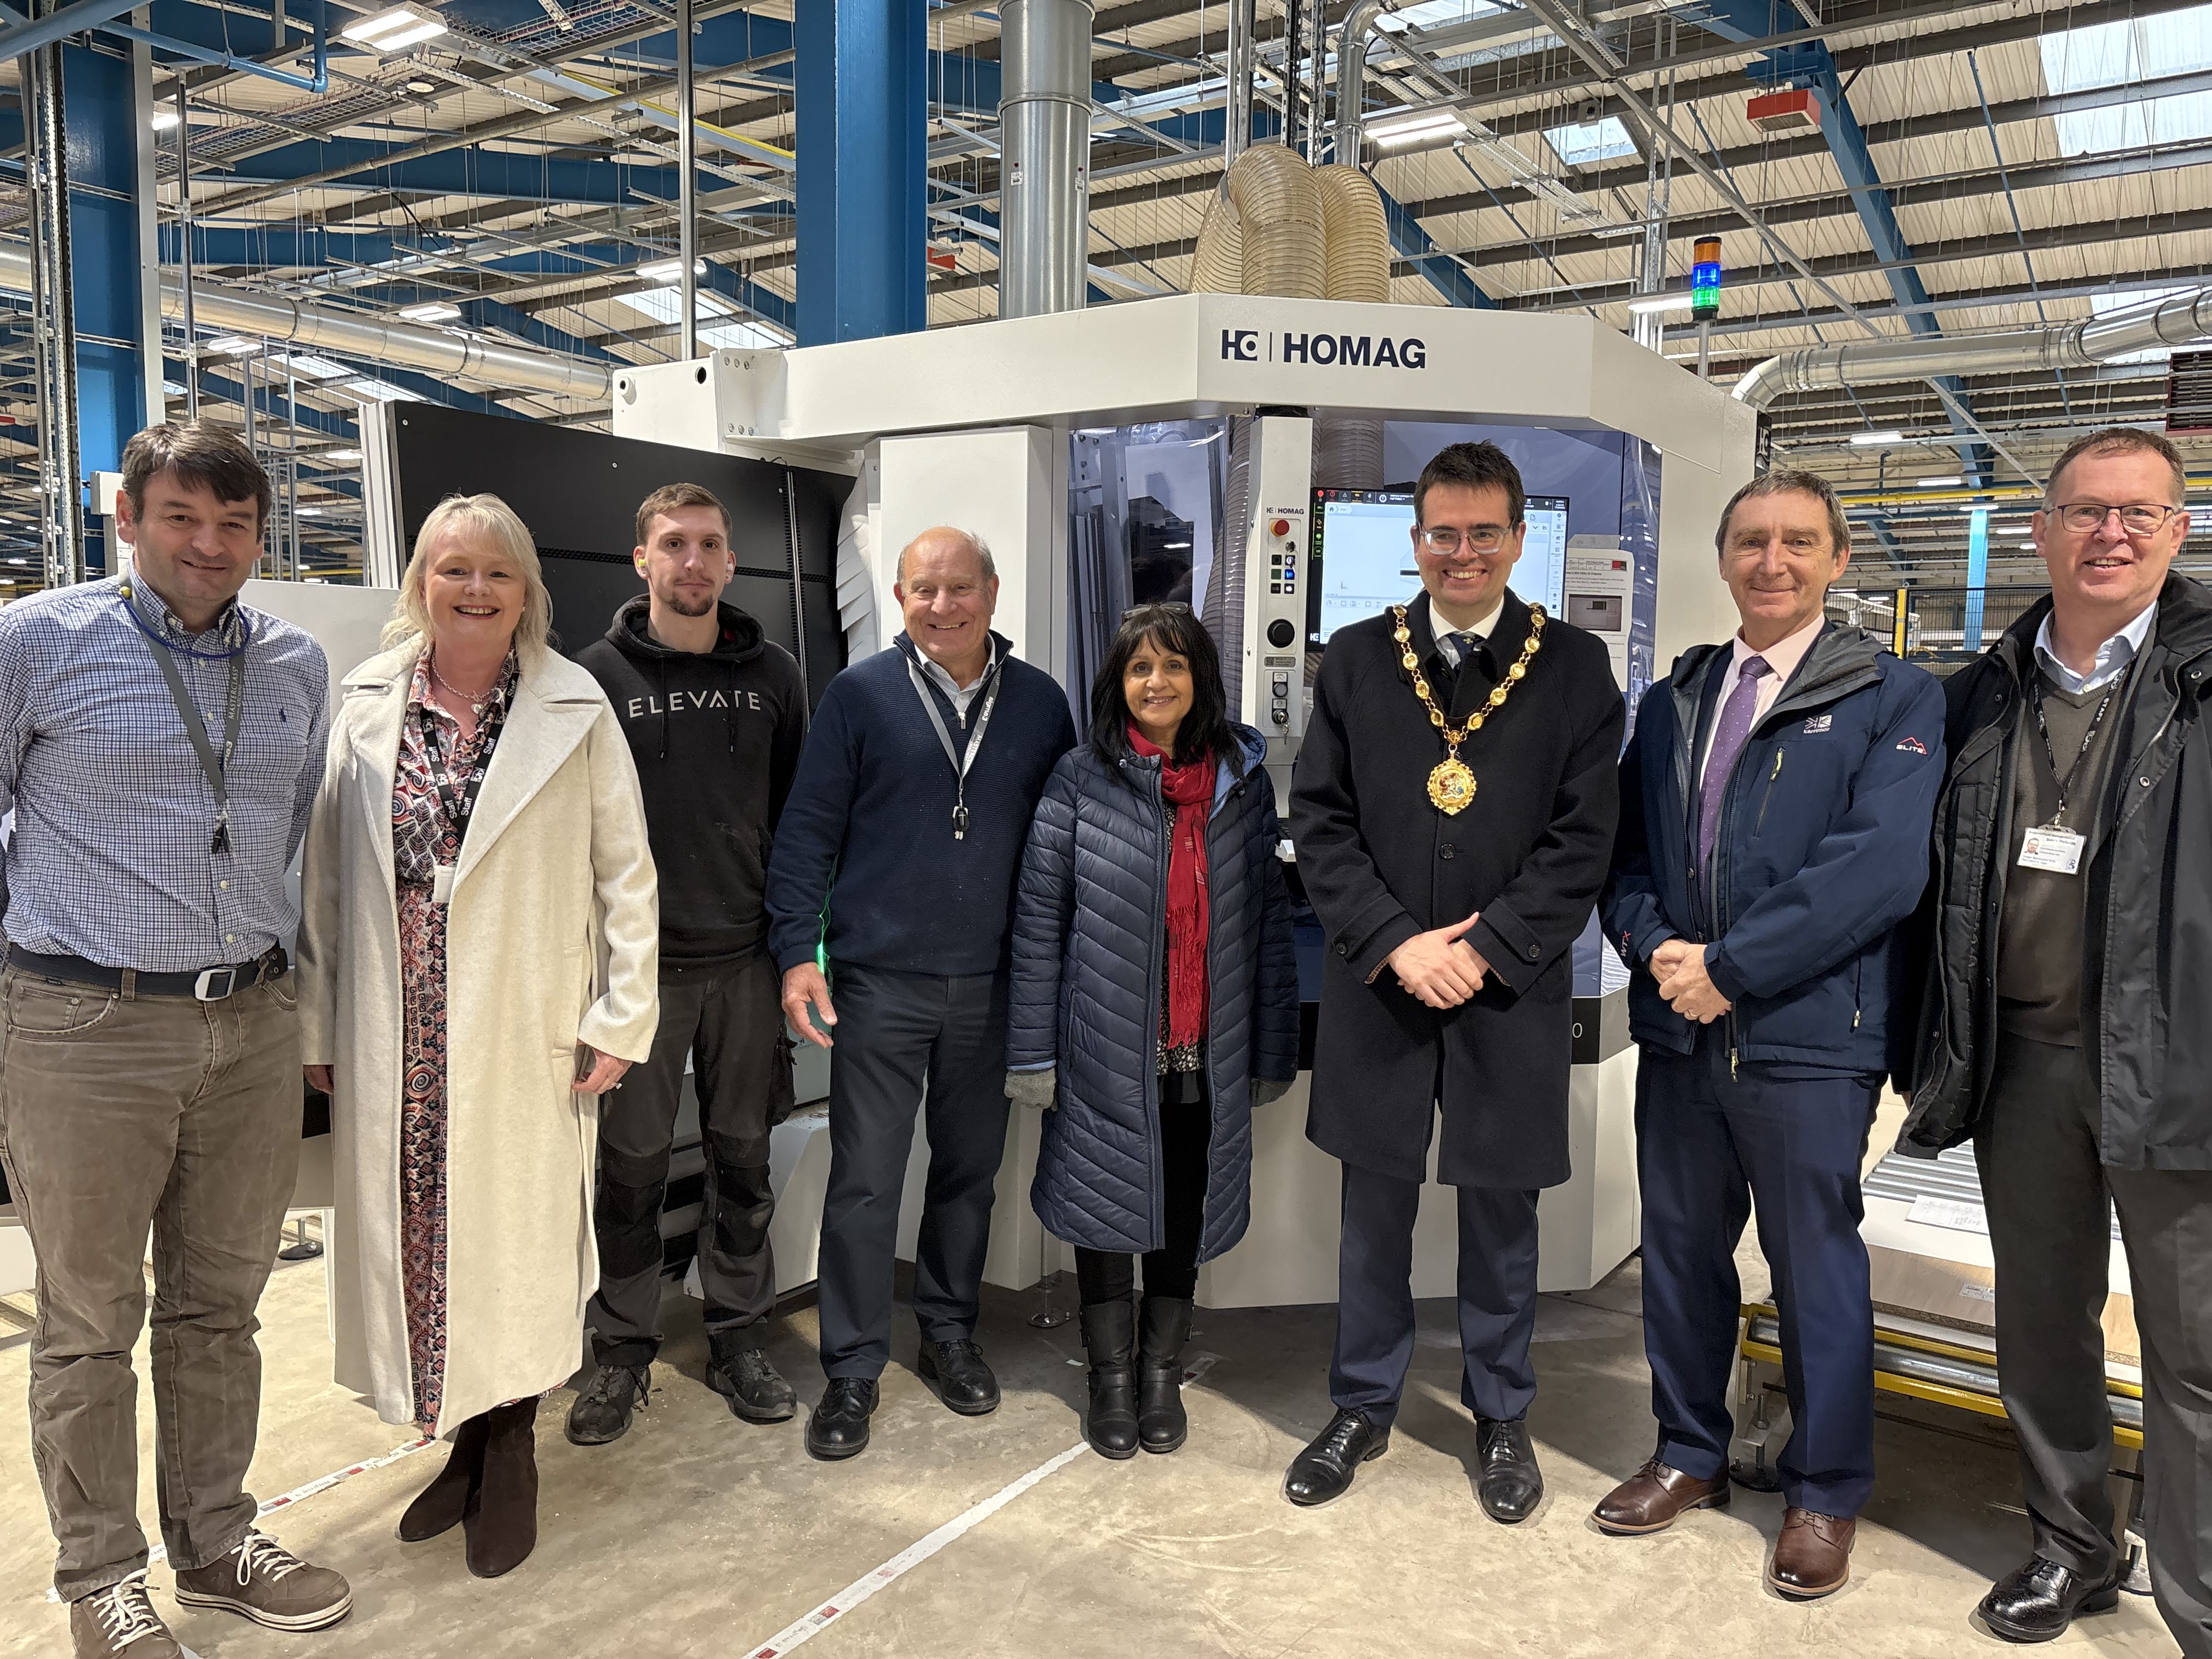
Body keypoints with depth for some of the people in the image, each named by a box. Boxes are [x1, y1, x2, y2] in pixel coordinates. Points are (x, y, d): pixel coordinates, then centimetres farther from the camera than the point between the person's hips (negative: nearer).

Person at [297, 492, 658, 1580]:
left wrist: (620, 1021, -5)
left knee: (516, 1234, 7)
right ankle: (463, 1441, 29)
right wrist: (318, 1027, 6)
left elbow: (626, 872, -1)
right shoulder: (368, 705, 5)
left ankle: (510, 1455, 27)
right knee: (413, 1235, 9)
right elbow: (325, 873, 7)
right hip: (397, 1040, 3)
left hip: (525, 1037, -2)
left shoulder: (575, 710, -2)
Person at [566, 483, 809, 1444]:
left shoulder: (773, 675, 7)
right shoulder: (598, 675, 0)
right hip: (638, 959, -2)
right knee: (632, 1164, 6)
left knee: (743, 1158, 10)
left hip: (746, 958, 2)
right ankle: (623, 1351, 22)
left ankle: (737, 1339, 25)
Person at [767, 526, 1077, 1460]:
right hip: (880, 980, -2)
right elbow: (808, 831, -2)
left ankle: (950, 1332, 34)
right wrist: (798, 952, -9)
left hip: (991, 984, 3)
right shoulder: (860, 695, -2)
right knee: (864, 1180, 2)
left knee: (970, 1169, 15)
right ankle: (853, 1371, 17)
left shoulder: (1039, 702, 5)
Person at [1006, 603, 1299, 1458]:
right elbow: (1039, 917, -3)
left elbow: (1268, 918, 5)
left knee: (1187, 1211, 14)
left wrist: (1271, 1051, 4)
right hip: (1107, 1050, -2)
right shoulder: (1082, 779, -4)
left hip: (1206, 1053, 2)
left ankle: (1163, 1373, 34)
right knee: (1107, 1207, 10)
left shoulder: (1244, 779, 2)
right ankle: (1113, 1379, 30)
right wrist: (1033, 1051, -6)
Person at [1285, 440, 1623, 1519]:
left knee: (1501, 1213, 12)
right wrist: (1398, 943, -11)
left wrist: (1482, 949, -14)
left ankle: (1501, 1418, 33)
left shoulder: (1574, 667, 0)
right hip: (1378, 984, 1)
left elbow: (1583, 839, -4)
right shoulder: (1357, 659, 4)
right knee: (1374, 1207, 13)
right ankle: (1364, 1407, 32)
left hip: (1511, 988, -1)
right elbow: (1319, 821, -1)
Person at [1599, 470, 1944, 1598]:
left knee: (1817, 1270, 8)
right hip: (1679, 1033, 5)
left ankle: (1825, 1494, 29)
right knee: (1680, 1251, 15)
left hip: (1809, 1037, -4)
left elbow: (1880, 866, -16)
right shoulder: (1673, 701, 13)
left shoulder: (1894, 700, -4)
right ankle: (1690, 1455, 35)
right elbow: (1625, 850, 11)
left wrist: (1727, 965, -18)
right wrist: (1655, 946, -9)